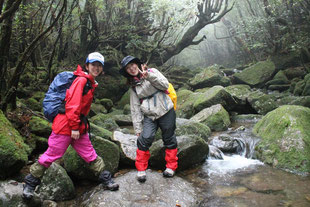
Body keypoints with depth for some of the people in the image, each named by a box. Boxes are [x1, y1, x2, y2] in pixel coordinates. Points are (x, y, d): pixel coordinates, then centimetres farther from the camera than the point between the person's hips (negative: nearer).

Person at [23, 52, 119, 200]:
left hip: (79, 127, 8)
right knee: (51, 155, 3)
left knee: (90, 155, 12)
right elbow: (72, 105, -19)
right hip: (65, 126, -8)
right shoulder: (81, 80, -13)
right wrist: (74, 127, -19)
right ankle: (31, 182, 22)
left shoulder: (91, 83, 16)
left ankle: (105, 179, 22)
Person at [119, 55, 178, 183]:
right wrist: (138, 128, 3)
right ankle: (141, 169, 0)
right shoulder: (133, 86, 11)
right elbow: (135, 108, 8)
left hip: (165, 111, -2)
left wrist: (149, 76, -21)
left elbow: (165, 85, -10)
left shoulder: (152, 72, 4)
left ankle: (171, 167, 24)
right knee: (144, 139, -16)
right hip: (149, 116, 2)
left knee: (169, 140, 5)